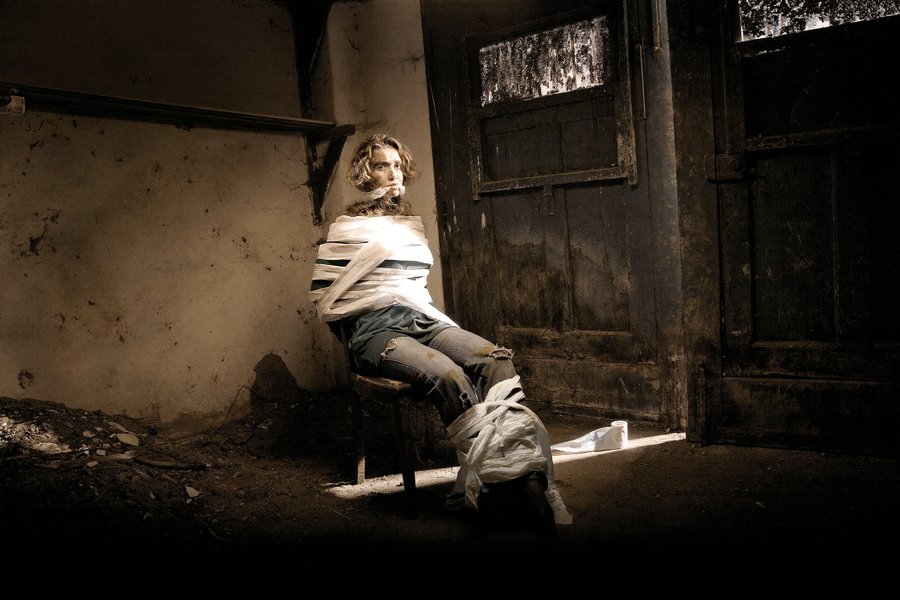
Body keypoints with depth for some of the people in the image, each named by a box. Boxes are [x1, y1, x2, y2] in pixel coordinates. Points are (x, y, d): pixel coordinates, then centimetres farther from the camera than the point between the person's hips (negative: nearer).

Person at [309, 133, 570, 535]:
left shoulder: (412, 226, 22)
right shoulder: (346, 230, 5)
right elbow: (322, 297, 2)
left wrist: (436, 322, 16)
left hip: (424, 321, 5)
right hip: (376, 332, -5)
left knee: (496, 361, -25)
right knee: (448, 375, -36)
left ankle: (528, 478, -37)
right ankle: (497, 479, -34)